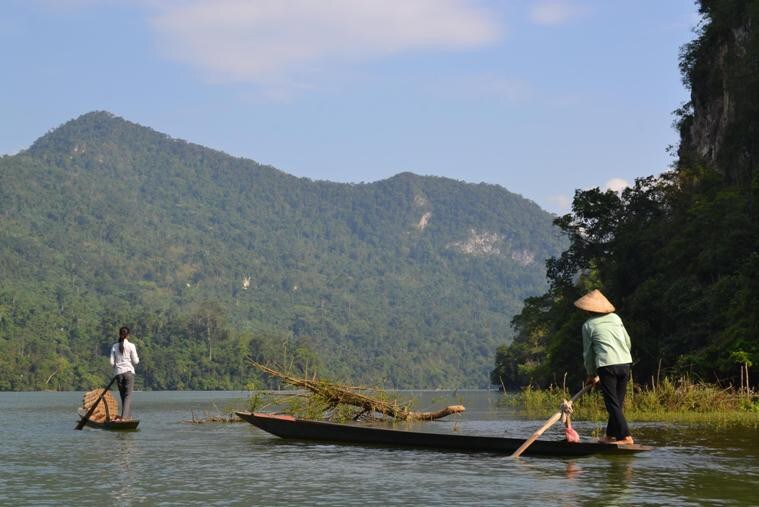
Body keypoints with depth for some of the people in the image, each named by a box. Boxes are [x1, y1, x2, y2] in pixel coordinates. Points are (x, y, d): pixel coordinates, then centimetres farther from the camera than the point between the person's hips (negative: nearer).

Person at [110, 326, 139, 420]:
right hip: (129, 372, -3)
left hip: (118, 373, 3)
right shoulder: (131, 346, -5)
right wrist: (137, 359, 16)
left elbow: (112, 362, 1)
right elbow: (135, 361, -5)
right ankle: (124, 417, -15)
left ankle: (128, 416, 16)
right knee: (128, 395, -3)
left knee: (123, 396, 13)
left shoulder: (115, 346, 3)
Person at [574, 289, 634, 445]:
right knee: (618, 402, 12)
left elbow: (588, 352, 11)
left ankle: (626, 436, -12)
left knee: (612, 403, -4)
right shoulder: (615, 318, 16)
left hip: (606, 365, -5)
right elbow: (628, 342, 19)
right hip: (625, 362, 5)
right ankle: (611, 435, 17)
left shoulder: (588, 325, 6)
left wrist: (591, 374, 23)